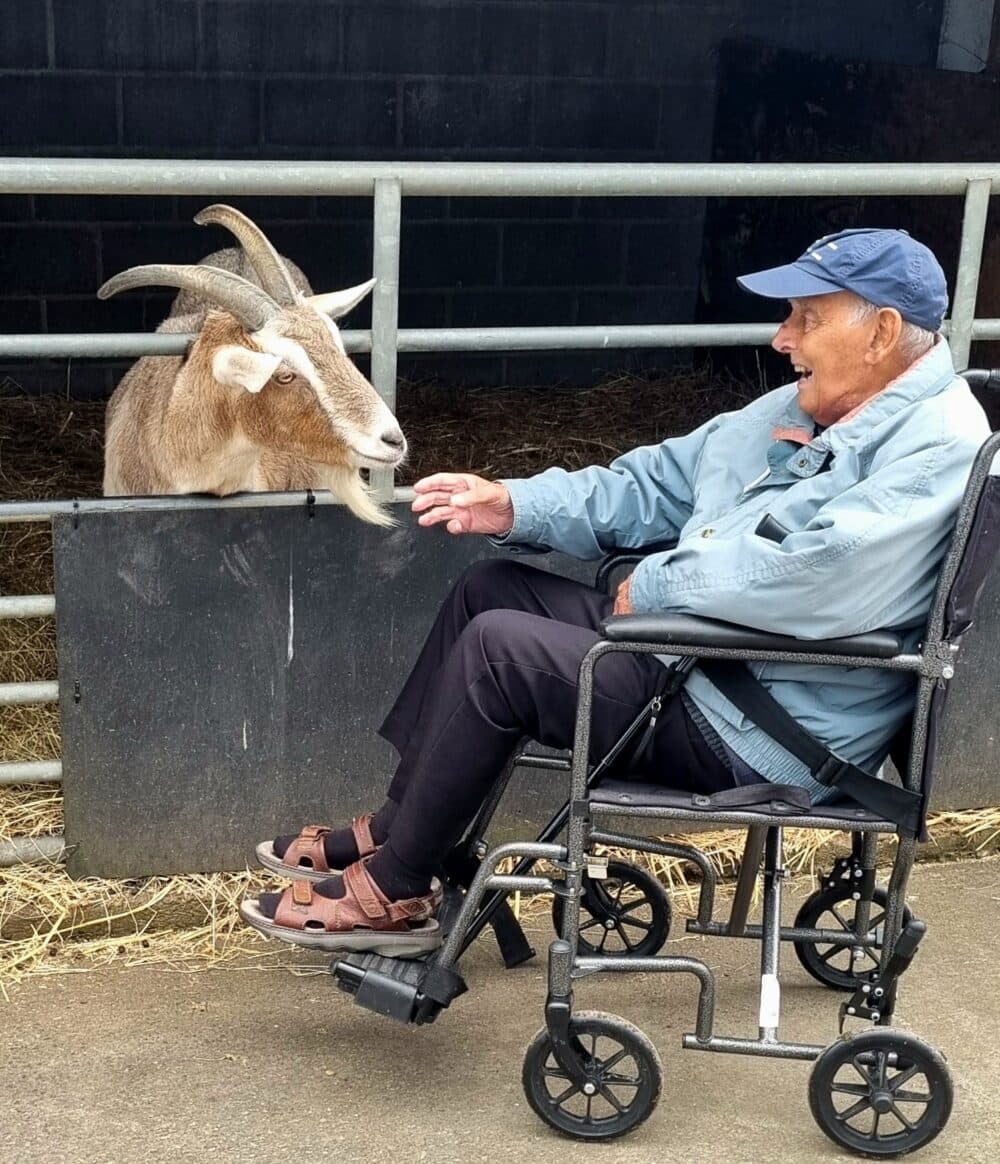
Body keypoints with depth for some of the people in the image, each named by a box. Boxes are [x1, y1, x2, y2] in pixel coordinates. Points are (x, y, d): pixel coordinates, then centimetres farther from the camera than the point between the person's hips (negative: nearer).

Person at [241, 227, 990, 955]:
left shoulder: (937, 448, -18)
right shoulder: (802, 410, 12)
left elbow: (814, 574, -32)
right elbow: (657, 482, 16)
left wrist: (652, 585, -18)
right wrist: (515, 508, 3)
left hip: (762, 739, -10)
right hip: (686, 647, 10)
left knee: (497, 646, -17)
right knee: (490, 591, 11)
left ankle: (394, 893, -2)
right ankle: (399, 827, 16)